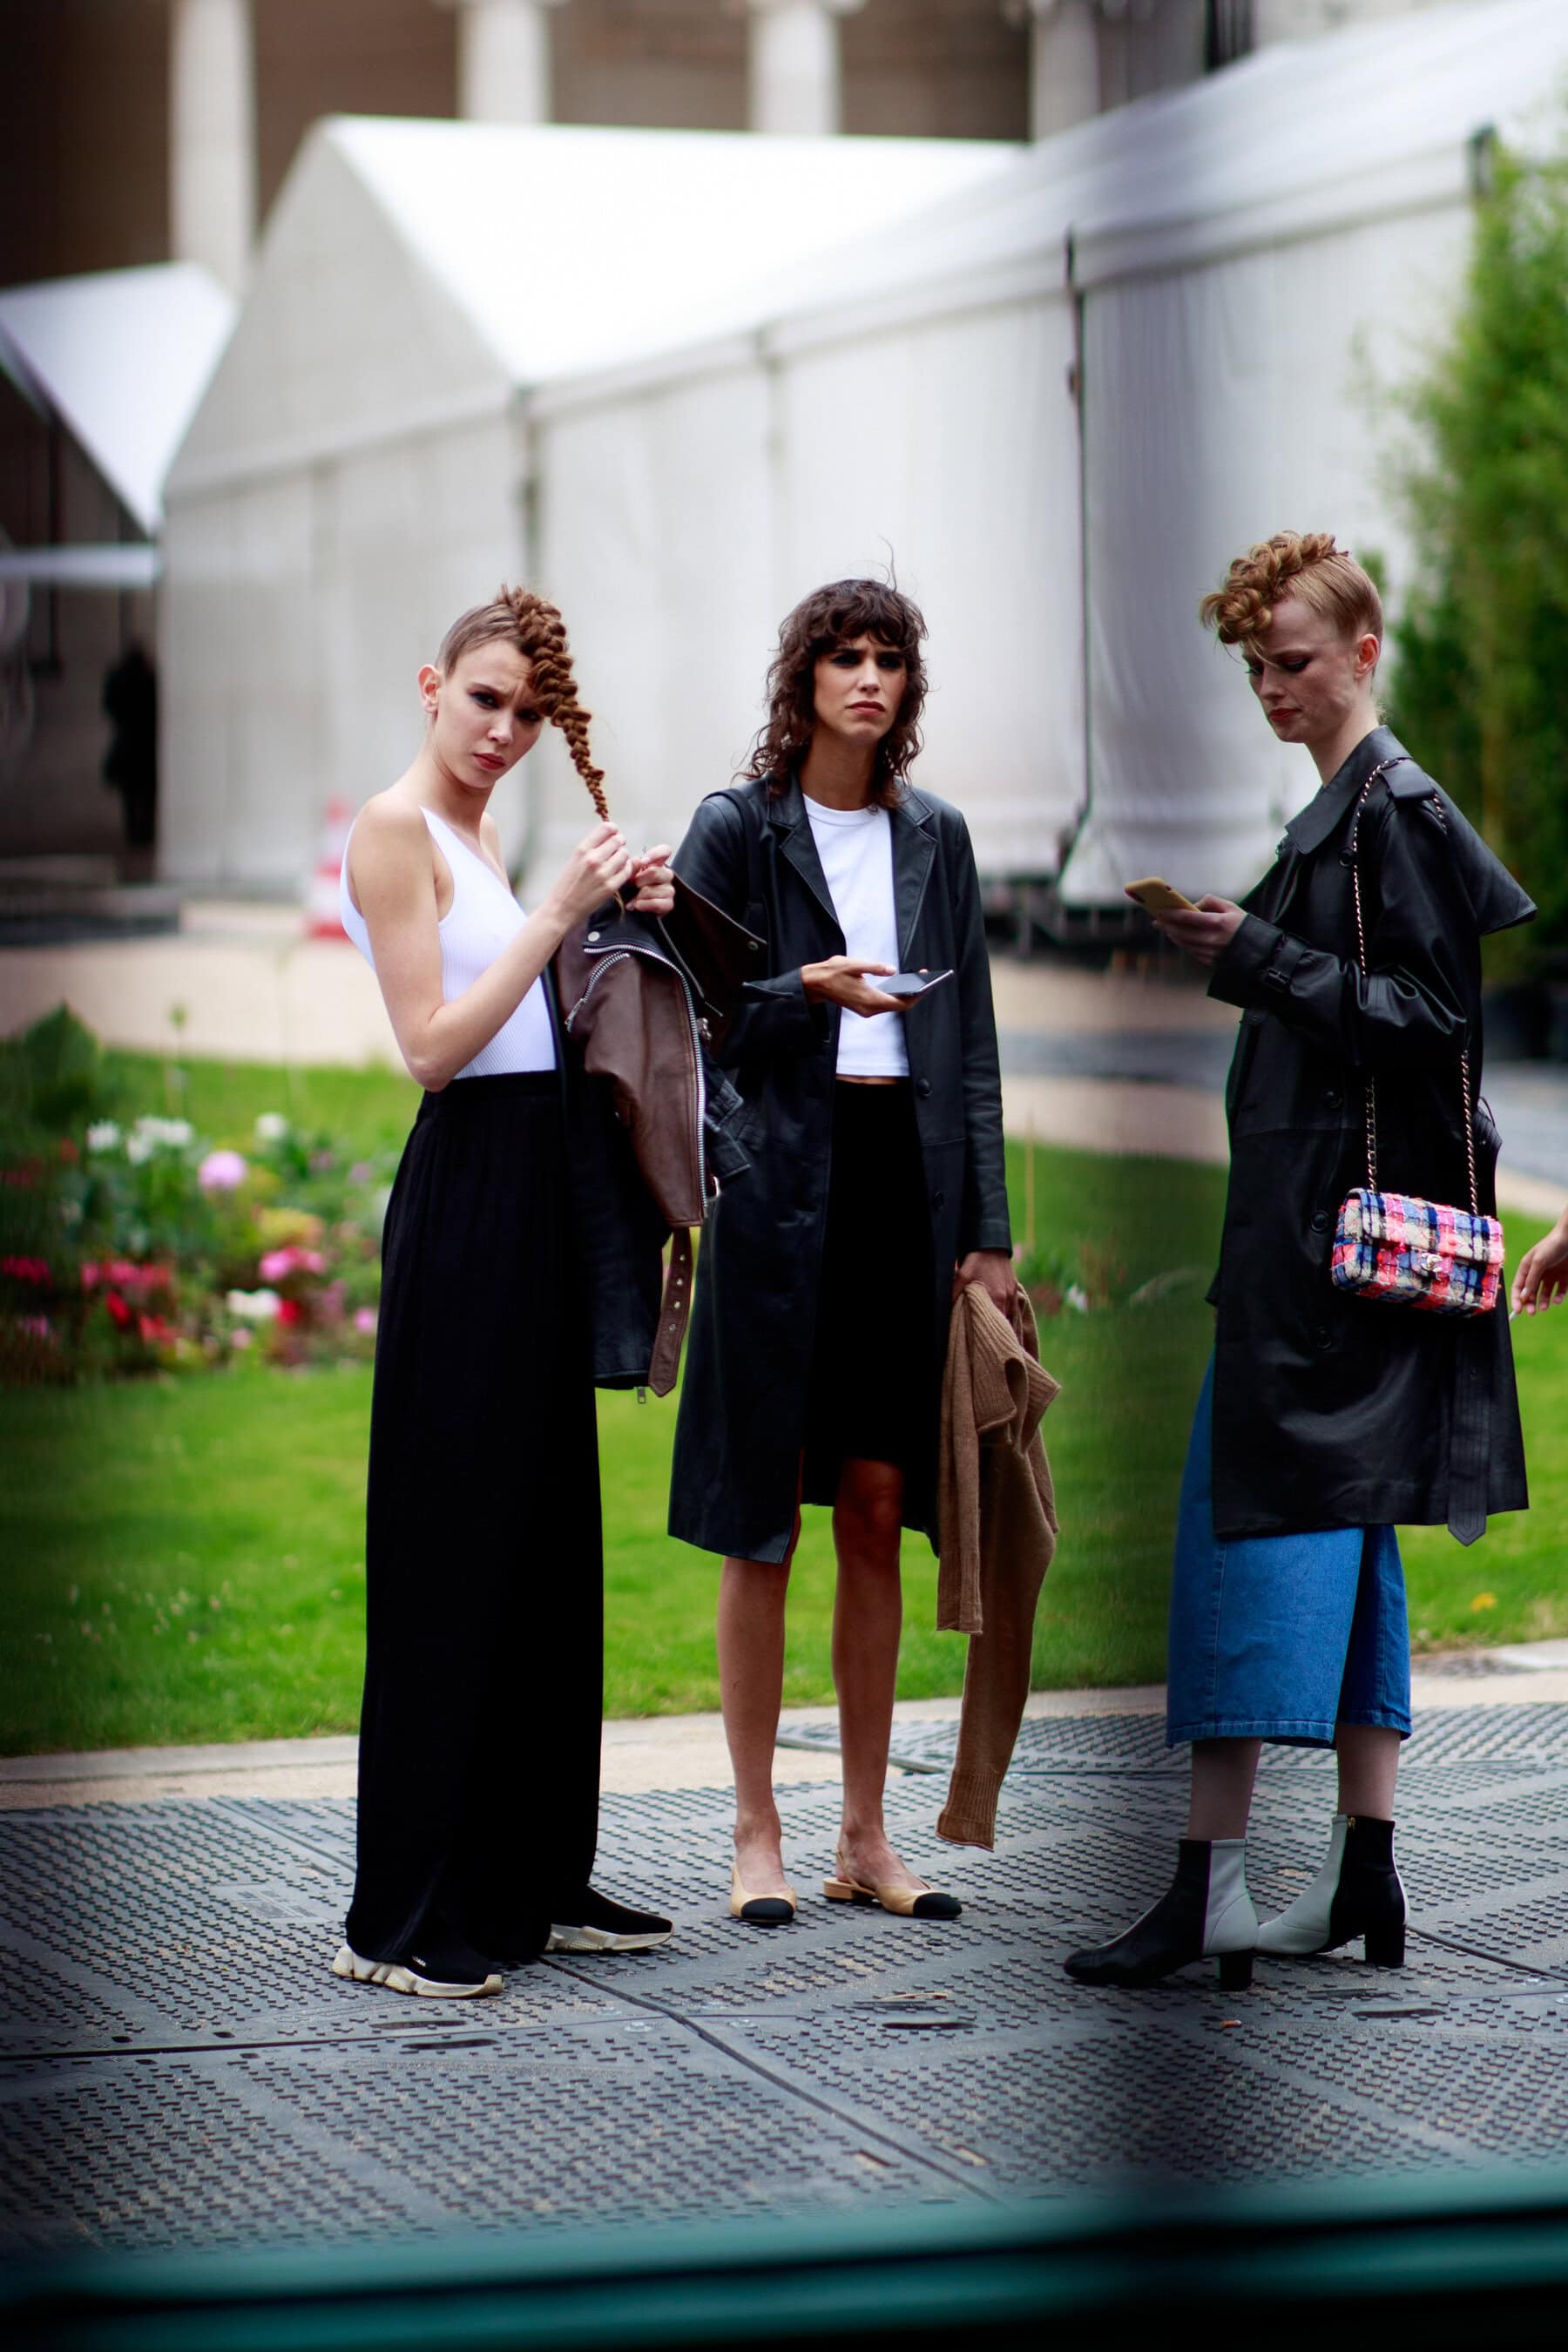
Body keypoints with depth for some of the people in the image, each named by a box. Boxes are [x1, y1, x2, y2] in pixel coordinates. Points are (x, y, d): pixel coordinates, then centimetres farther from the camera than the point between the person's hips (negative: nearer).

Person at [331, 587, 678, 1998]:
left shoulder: (478, 831, 17)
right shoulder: (394, 830, -9)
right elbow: (432, 1044, -15)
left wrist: (615, 919, 7)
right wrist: (556, 915, -16)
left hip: (537, 1193, 9)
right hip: (467, 1195, -9)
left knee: (548, 1541, 11)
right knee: (451, 1548, -7)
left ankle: (533, 1879, 18)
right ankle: (405, 1917, -3)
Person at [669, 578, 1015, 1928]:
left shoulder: (935, 838, 12)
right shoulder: (737, 828, 0)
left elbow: (972, 1042, 11)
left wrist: (988, 1225, 6)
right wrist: (801, 993, -20)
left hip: (905, 1178, 4)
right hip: (780, 1186, -4)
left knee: (877, 1513, 6)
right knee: (764, 1522, -1)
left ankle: (867, 1839, 13)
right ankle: (757, 1838, 6)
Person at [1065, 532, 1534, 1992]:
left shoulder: (1398, 809, -10)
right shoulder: (1339, 809, 18)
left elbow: (1431, 1018, -16)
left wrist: (1263, 965, -18)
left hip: (1334, 1217, -10)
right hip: (1304, 1211, 10)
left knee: (1258, 1518, -11)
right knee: (1344, 1539, 9)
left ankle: (1209, 1883, -12)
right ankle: (1363, 1879, 12)